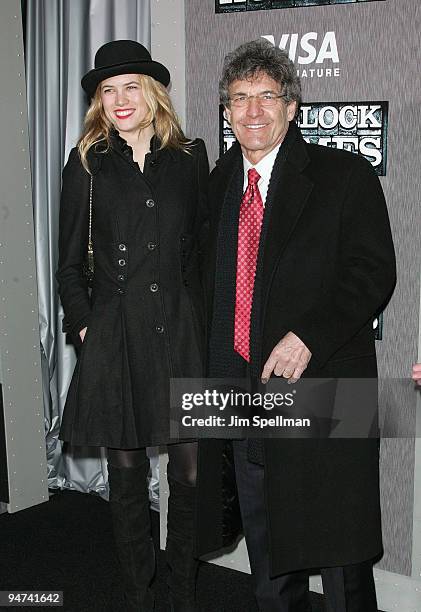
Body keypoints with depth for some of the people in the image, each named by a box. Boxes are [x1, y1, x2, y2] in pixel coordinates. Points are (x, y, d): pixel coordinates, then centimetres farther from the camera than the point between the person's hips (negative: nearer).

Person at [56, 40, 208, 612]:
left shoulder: (190, 156, 7)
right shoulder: (88, 163, 5)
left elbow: (205, 245, 10)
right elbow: (70, 263, 8)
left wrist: (200, 317, 3)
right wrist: (83, 325, 0)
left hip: (181, 333, 1)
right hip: (115, 339, 0)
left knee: (189, 474, 4)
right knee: (127, 475, 9)